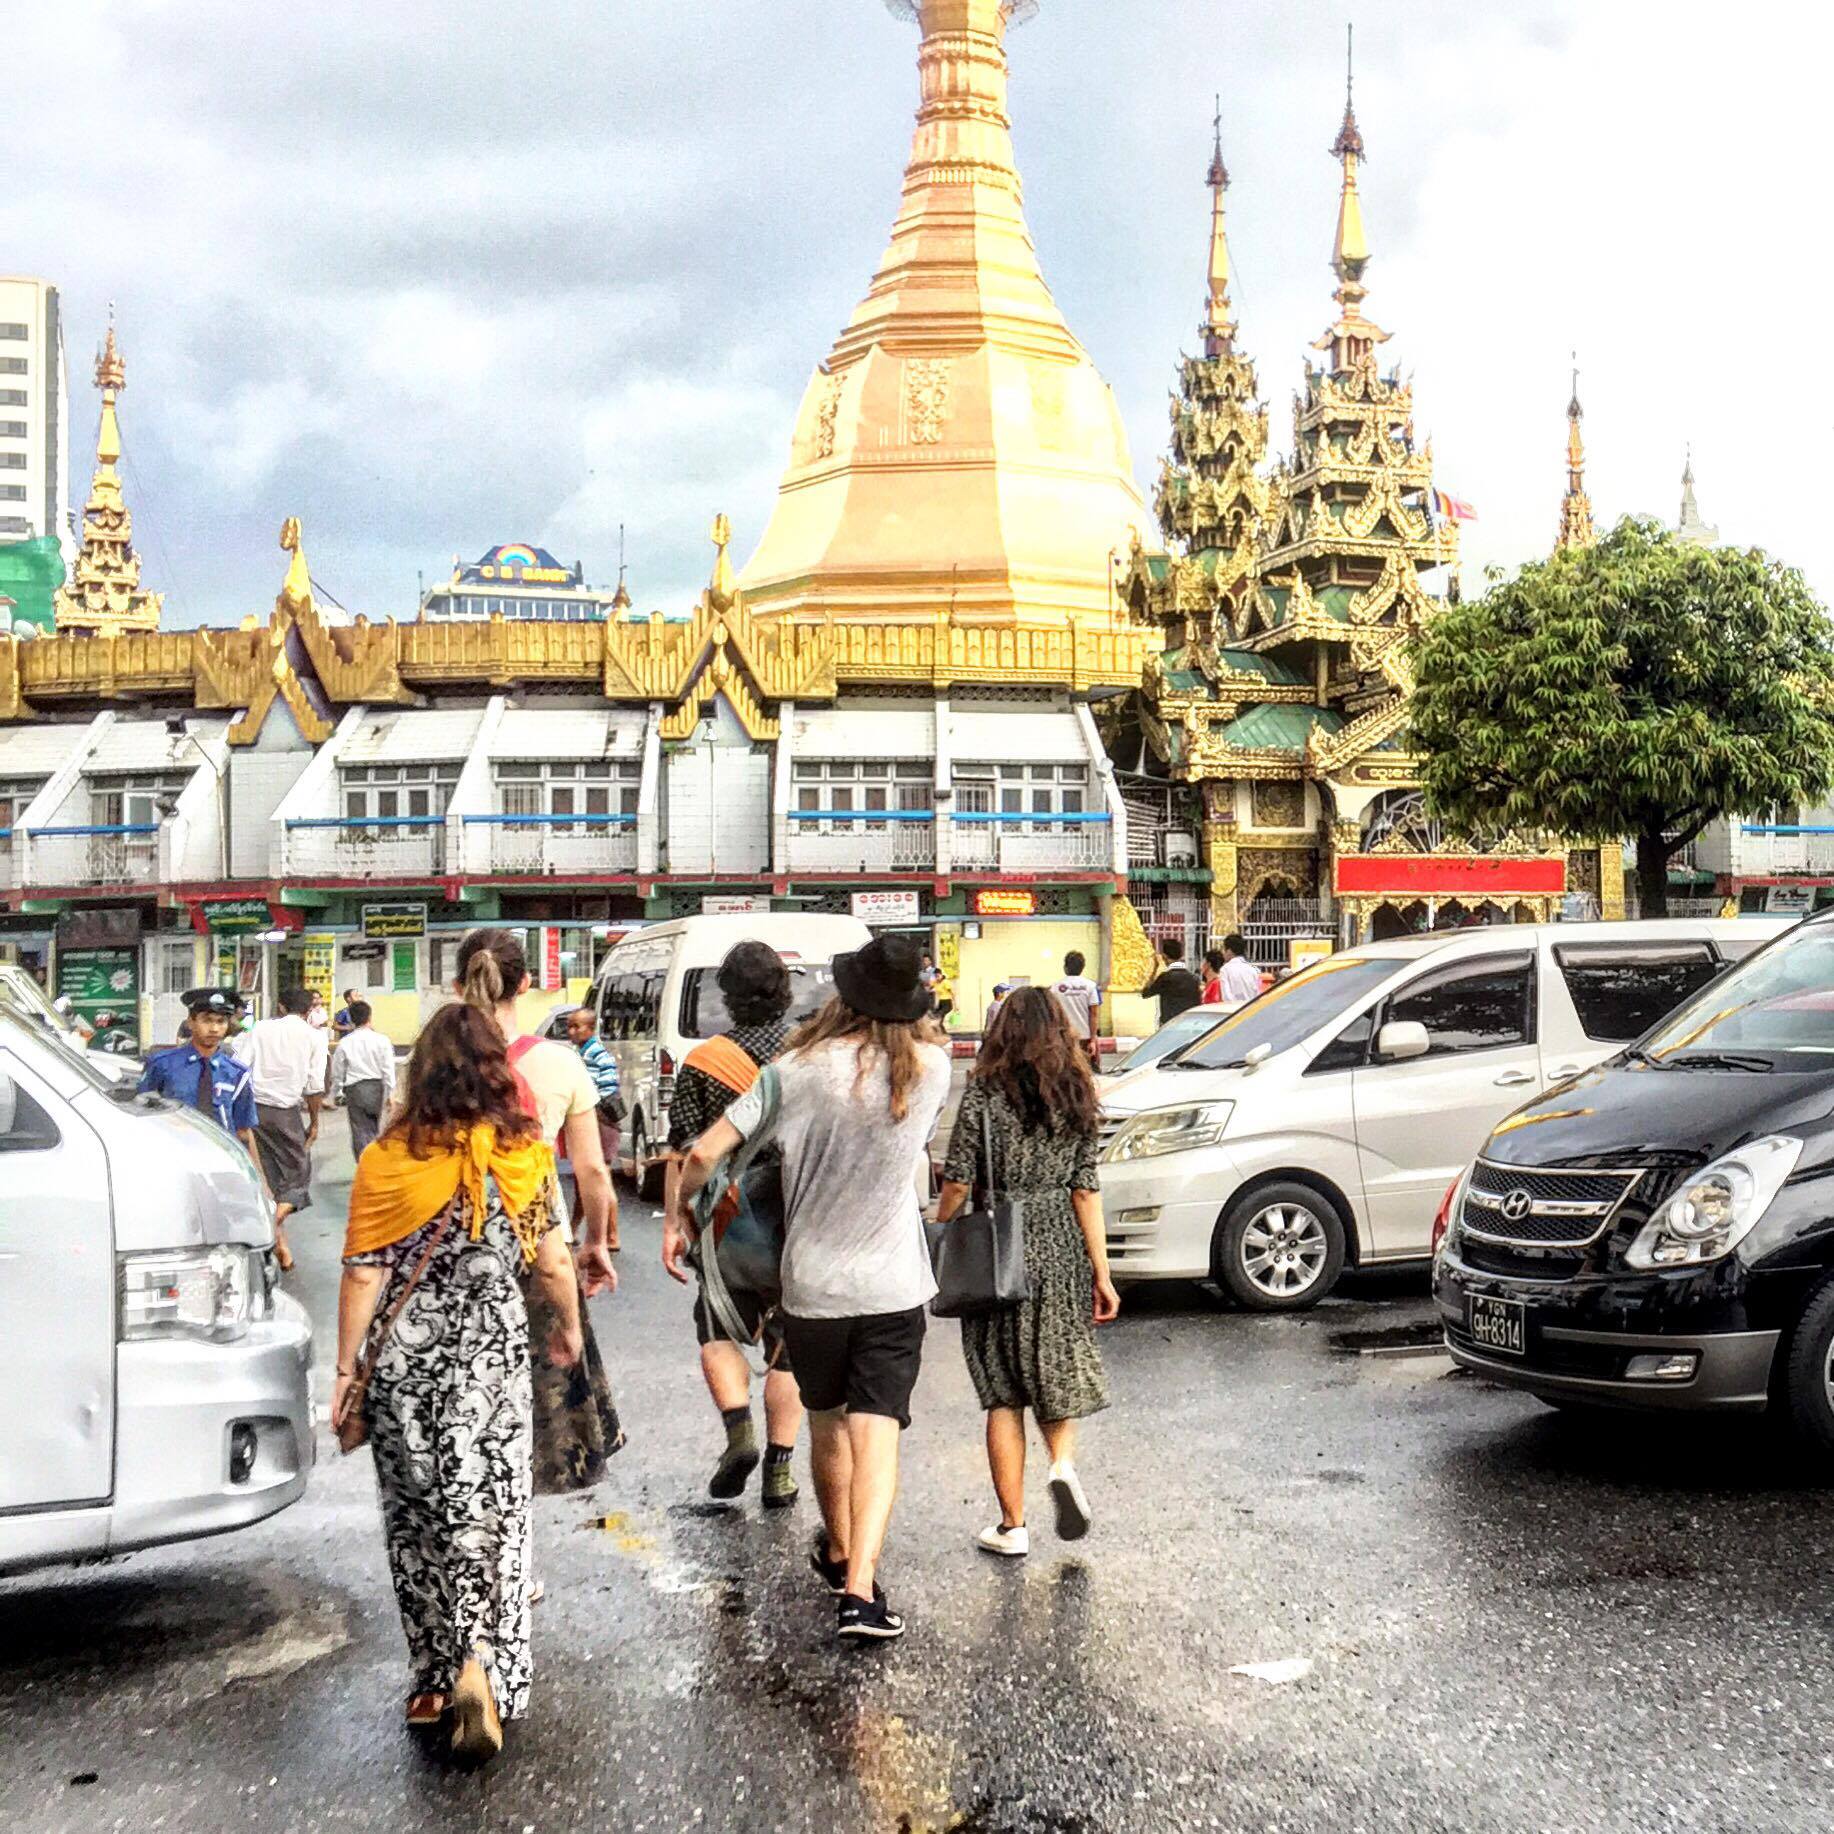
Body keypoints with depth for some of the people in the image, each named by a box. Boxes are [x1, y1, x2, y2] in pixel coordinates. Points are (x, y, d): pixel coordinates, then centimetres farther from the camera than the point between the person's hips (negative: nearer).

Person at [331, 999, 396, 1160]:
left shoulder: (345, 1043, -5)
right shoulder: (381, 1040, -7)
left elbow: (337, 1072, 4)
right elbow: (388, 1070, -7)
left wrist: (335, 1093, 18)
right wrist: (390, 1094, 0)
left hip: (354, 1089, -1)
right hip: (377, 1087, 1)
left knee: (361, 1133, 2)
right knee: (373, 1130, 20)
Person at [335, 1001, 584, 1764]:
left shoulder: (386, 1160, -7)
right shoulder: (522, 1153, -5)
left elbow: (363, 1277, -6)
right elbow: (553, 1262, -1)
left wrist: (347, 1371, 3)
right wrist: (569, 1329, 16)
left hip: (404, 1363, 1)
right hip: (491, 1359, 0)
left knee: (418, 1517, 14)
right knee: (489, 1513, 6)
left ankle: (433, 1678, 22)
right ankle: (481, 1666, -11)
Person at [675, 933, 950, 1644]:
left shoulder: (800, 1070, -11)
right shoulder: (928, 1070, -7)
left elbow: (704, 1153, -11)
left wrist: (678, 1214, 4)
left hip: (811, 1285, 1)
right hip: (893, 1289, 0)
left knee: (828, 1426, 21)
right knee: (877, 1436, -3)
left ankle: (839, 1552, 39)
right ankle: (860, 1589, -17)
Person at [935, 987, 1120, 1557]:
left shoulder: (983, 1093, -8)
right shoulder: (1076, 1096, 2)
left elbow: (957, 1184, -9)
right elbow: (1086, 1192, 2)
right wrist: (1101, 1273, 6)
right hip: (1061, 1251, 3)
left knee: (1004, 1392, 8)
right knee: (1057, 1371, 20)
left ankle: (1012, 1525, 12)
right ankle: (1063, 1463, -5)